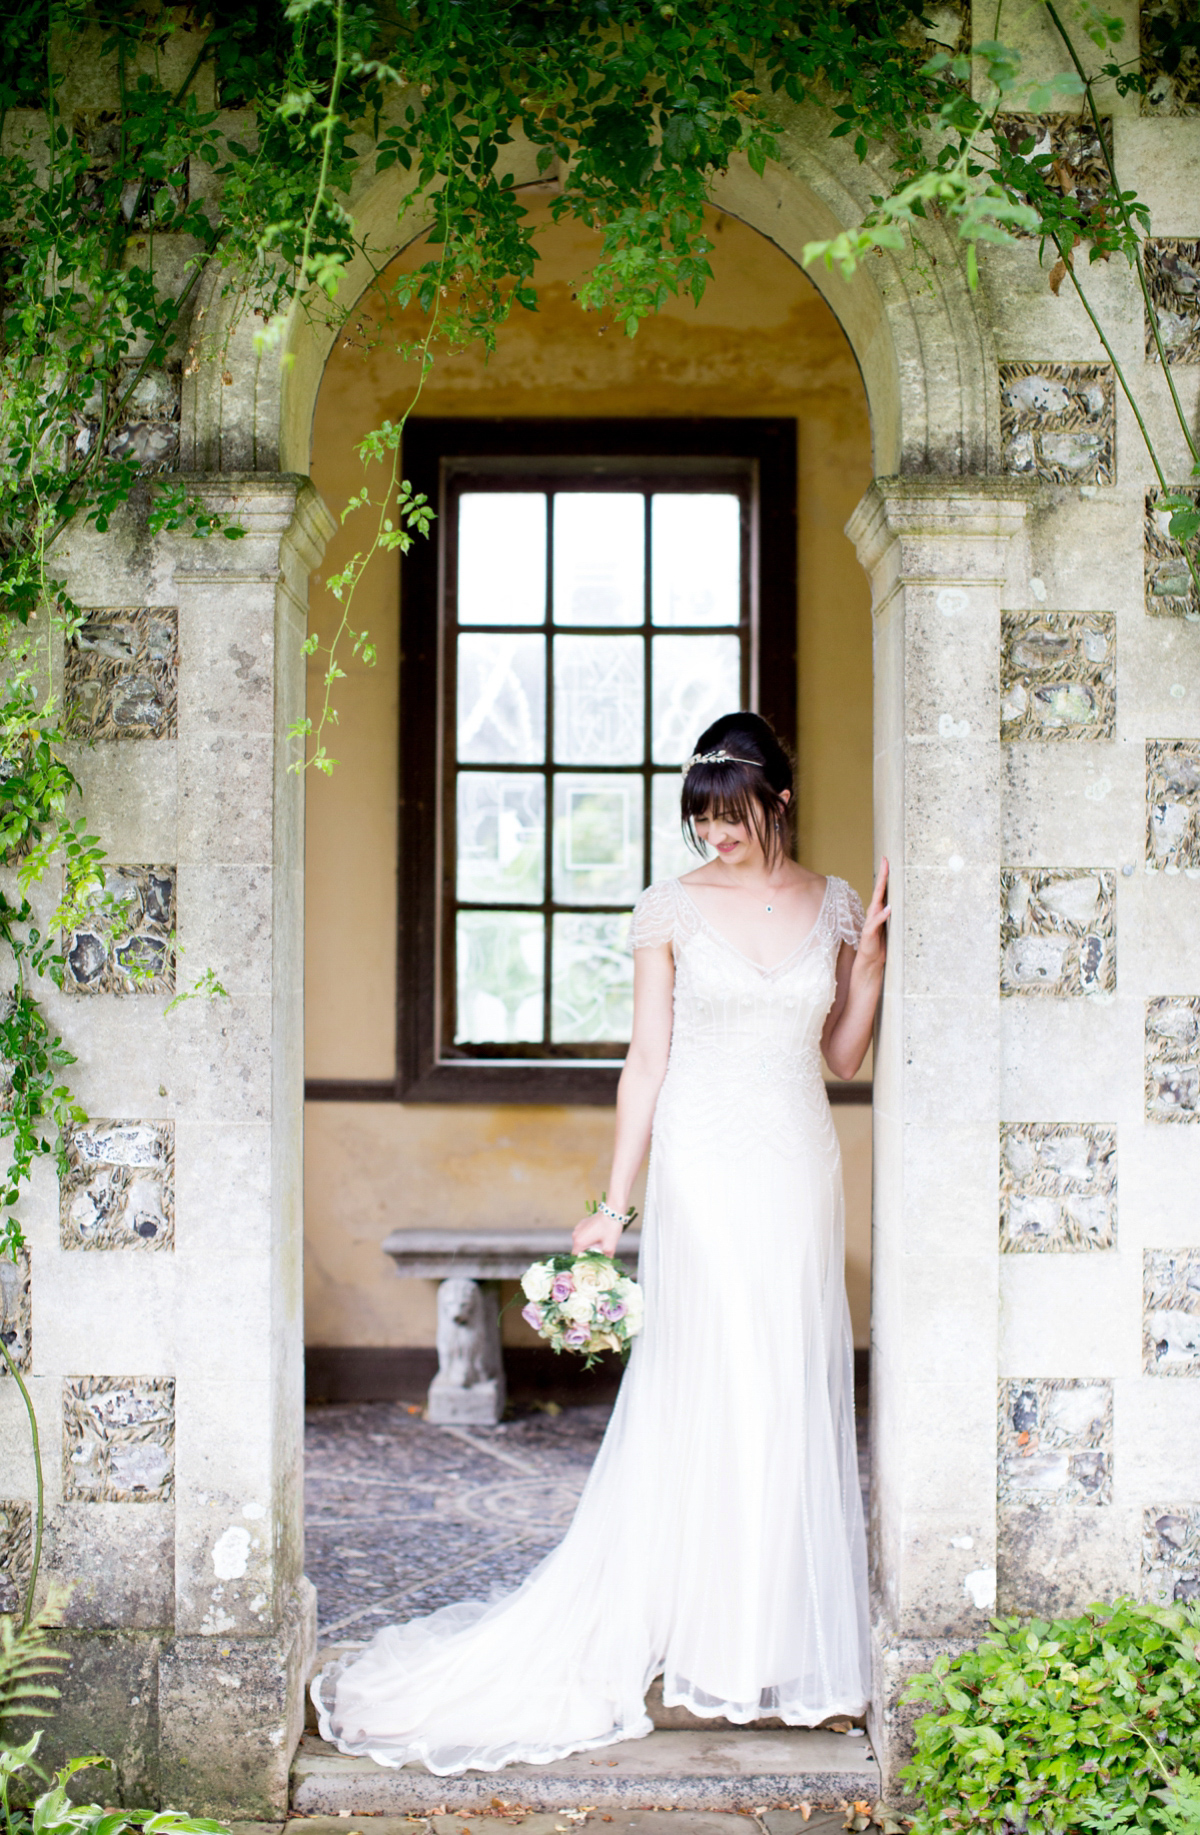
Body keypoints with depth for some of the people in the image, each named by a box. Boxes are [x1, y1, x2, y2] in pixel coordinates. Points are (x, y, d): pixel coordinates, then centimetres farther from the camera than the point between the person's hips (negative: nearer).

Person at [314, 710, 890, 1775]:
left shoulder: (835, 907, 7)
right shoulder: (672, 909, -1)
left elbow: (846, 1058, 11)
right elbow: (647, 1061, 0)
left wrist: (871, 949, -2)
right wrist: (615, 1204, -3)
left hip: (801, 1170, 3)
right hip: (705, 1168, -3)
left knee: (797, 1397, 7)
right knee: (706, 1396, -2)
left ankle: (788, 1637, 20)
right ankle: (716, 1643, 9)